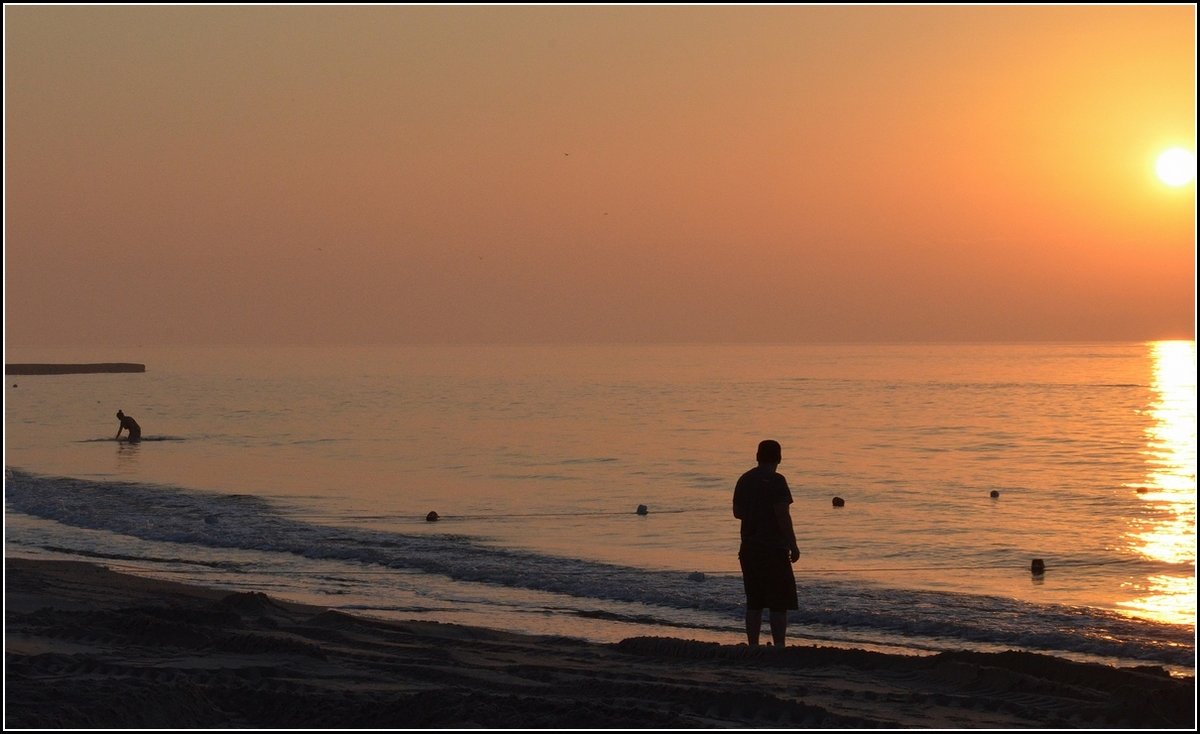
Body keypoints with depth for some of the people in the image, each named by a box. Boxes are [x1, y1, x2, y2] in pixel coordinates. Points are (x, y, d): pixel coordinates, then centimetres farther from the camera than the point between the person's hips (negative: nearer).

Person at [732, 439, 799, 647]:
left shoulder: (744, 480, 9)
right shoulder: (776, 481, -12)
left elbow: (737, 512, 17)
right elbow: (783, 515, -16)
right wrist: (793, 545, -9)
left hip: (749, 549, 7)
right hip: (774, 549, -7)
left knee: (754, 603, 11)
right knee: (779, 605, -3)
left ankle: (753, 647, 11)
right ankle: (779, 647, -7)